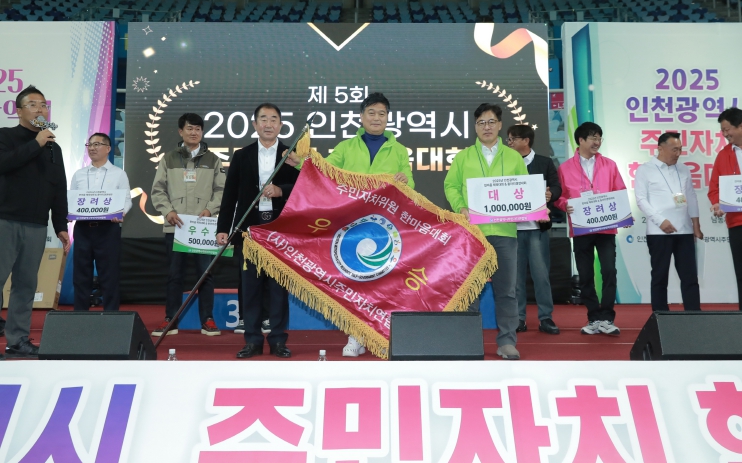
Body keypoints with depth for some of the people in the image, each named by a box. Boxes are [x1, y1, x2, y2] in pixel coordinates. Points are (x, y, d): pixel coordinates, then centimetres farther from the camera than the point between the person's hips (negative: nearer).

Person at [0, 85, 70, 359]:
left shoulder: (54, 148, 16)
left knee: (26, 285, 5)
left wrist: (61, 226, 10)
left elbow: (59, 190, 15)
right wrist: (36, 144, -13)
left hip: (37, 227, 4)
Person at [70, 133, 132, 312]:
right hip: (82, 228, 3)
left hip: (108, 228, -3)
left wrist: (120, 213, -19)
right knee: (81, 274, 7)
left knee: (109, 275, 0)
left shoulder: (119, 174, 6)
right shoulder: (78, 174, 15)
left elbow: (126, 200, 1)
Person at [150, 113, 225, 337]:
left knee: (205, 272, 2)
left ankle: (207, 320, 9)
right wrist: (168, 211, -9)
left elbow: (221, 190, 4)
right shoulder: (168, 159, 10)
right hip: (175, 226, 1)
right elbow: (158, 190, 6)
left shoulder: (213, 160, 9)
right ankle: (170, 320, 14)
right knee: (174, 274, 6)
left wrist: (210, 209, -12)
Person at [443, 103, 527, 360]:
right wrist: (460, 207, -10)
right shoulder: (463, 157, 10)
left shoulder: (514, 157, 13)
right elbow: (451, 186, 6)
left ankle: (506, 341, 12)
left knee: (506, 289, 4)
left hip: (504, 230, 1)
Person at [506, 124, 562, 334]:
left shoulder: (544, 163, 7)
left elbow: (557, 188, 2)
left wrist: (549, 195, -20)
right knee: (516, 274, 4)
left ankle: (545, 318, 7)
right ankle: (518, 318, 11)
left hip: (537, 226, -1)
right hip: (512, 226, 1)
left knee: (541, 273, -1)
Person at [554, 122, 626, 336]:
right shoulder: (565, 168, 4)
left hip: (606, 228, 0)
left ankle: (606, 319, -1)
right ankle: (594, 319, 16)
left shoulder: (609, 165, 9)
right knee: (585, 276, 5)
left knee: (609, 271, -9)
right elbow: (559, 196, 4)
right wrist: (566, 205, -17)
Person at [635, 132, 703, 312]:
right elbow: (641, 199, -6)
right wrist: (660, 221, -15)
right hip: (659, 231, -4)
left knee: (689, 275, 3)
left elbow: (691, 198, 15)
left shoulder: (684, 170, 14)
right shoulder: (645, 170, 0)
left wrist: (696, 226, 8)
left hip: (684, 230, 4)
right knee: (660, 275, 2)